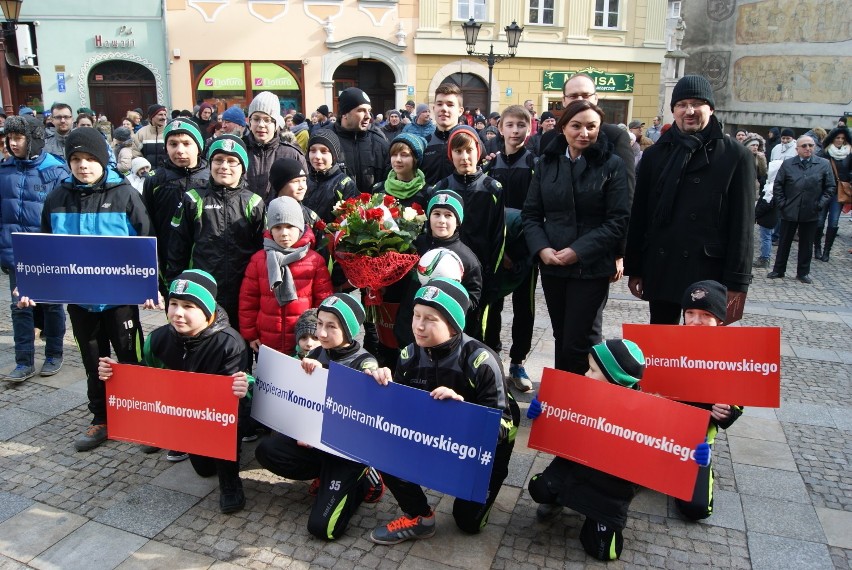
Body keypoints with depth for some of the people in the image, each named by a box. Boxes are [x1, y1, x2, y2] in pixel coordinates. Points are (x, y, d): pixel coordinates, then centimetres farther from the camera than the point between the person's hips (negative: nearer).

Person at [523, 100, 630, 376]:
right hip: (551, 265, 4)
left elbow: (618, 220, -9)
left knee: (579, 342, -1)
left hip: (592, 267, -4)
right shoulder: (547, 162, 6)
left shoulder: (612, 164, -4)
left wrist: (578, 250, -17)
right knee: (561, 337, 15)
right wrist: (541, 248, -11)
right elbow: (531, 213, 6)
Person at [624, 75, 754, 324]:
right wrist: (634, 268, 6)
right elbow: (639, 215, 8)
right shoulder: (655, 154, 8)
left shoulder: (736, 156, -1)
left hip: (708, 272, -3)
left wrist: (737, 282, -8)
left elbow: (742, 224, -4)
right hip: (661, 268, 3)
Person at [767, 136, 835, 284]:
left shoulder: (823, 164, 1)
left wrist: (821, 204, -5)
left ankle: (803, 272, 20)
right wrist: (782, 204, -4)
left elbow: (831, 187, 4)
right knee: (784, 242, 9)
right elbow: (777, 186, 4)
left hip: (811, 213, 0)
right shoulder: (788, 164, 0)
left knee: (806, 244, 9)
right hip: (789, 212, 0)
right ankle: (778, 270, 20)